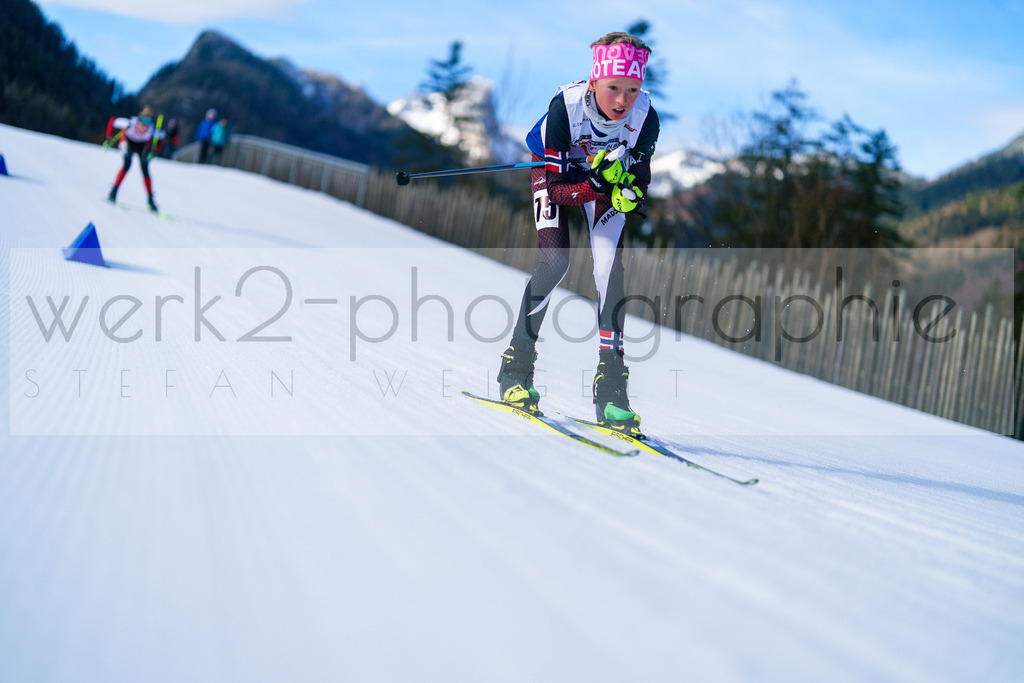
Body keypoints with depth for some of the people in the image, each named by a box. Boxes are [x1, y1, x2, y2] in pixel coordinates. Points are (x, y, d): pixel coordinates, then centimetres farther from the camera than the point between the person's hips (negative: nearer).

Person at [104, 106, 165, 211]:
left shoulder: (152, 130, -35)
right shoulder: (130, 123, -39)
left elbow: (161, 135, -11)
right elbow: (112, 120, -23)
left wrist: (155, 151, -10)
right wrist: (109, 138, -17)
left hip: (143, 145, 1)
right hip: (128, 141, -1)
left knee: (145, 169, -8)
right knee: (127, 164, -22)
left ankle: (150, 200, 2)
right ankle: (113, 193, -14)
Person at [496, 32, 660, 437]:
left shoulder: (646, 118, -28)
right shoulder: (565, 107, -35)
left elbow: (640, 183, -15)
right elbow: (555, 188, -30)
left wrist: (628, 194, -38)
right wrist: (593, 188, -48)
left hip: (606, 178, 2)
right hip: (555, 172, -2)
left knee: (609, 268, -17)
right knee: (555, 262, -22)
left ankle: (610, 388, -11)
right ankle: (515, 367, -6)